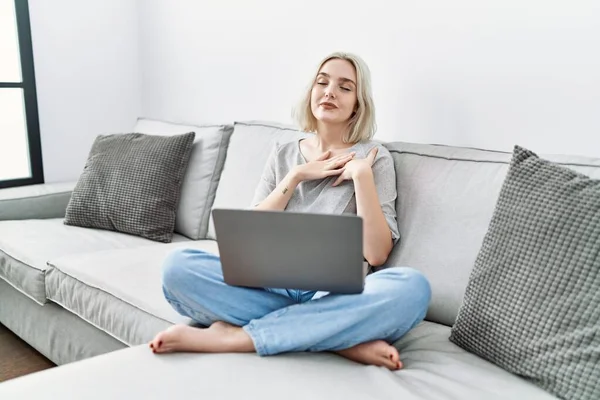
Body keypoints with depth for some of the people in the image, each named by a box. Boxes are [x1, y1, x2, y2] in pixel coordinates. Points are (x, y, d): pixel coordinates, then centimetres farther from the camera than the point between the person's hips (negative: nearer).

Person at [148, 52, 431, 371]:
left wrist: (361, 174, -11)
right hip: (272, 285, 2)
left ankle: (233, 336, -27)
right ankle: (340, 338, -24)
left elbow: (377, 254, -5)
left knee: (411, 288, -34)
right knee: (178, 266, -22)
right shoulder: (283, 154, 14)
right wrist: (297, 175, -3)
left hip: (334, 295, -2)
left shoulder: (374, 156, 5)